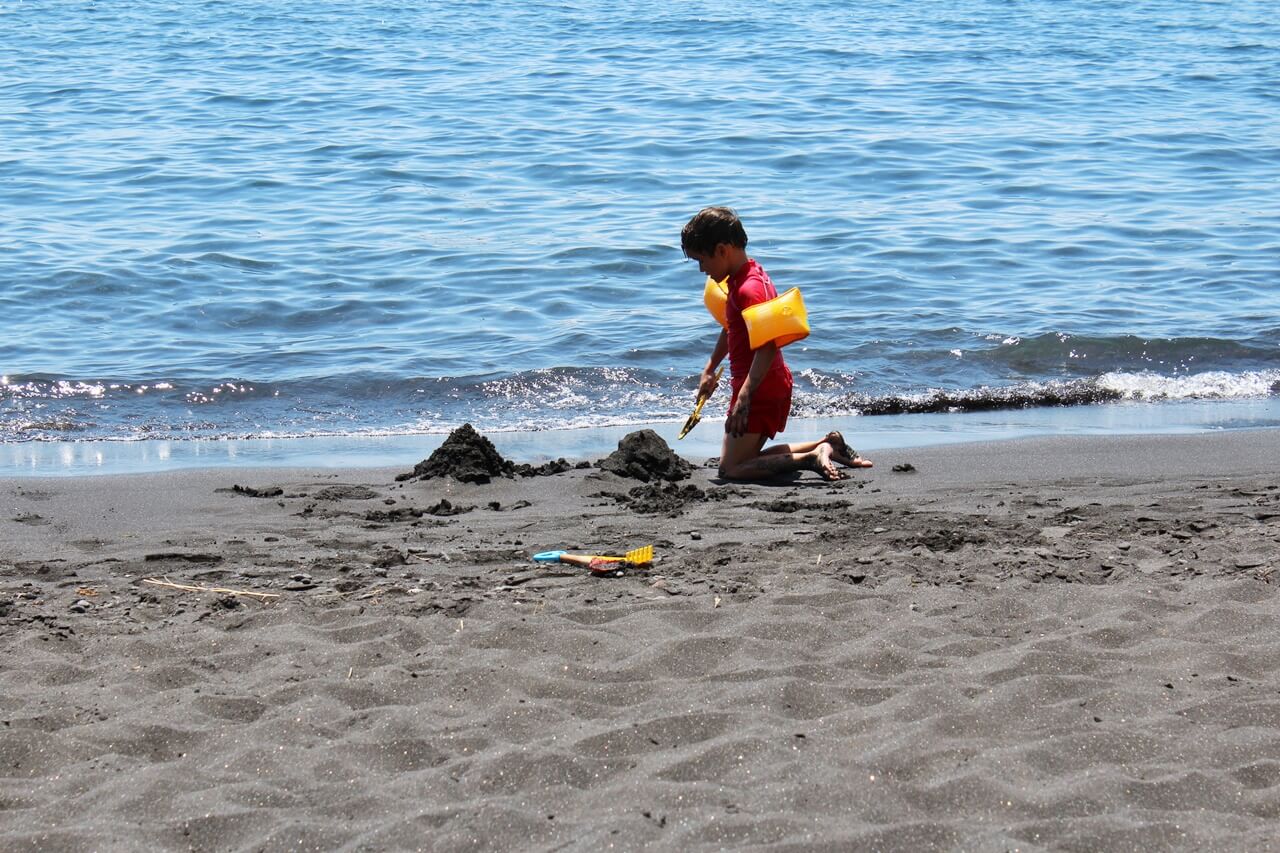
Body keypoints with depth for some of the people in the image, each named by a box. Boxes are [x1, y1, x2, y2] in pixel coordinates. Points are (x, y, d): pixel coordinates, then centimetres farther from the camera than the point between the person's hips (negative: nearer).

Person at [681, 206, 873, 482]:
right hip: (777, 384, 10)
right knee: (747, 457, 18)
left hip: (760, 389, -10)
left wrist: (744, 396, -33)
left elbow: (768, 346, -29)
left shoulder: (748, 289, -21)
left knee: (731, 469, -10)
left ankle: (811, 458, -17)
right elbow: (731, 327, 27)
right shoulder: (751, 273, 11)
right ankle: (827, 445, 13)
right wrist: (710, 369, 30)